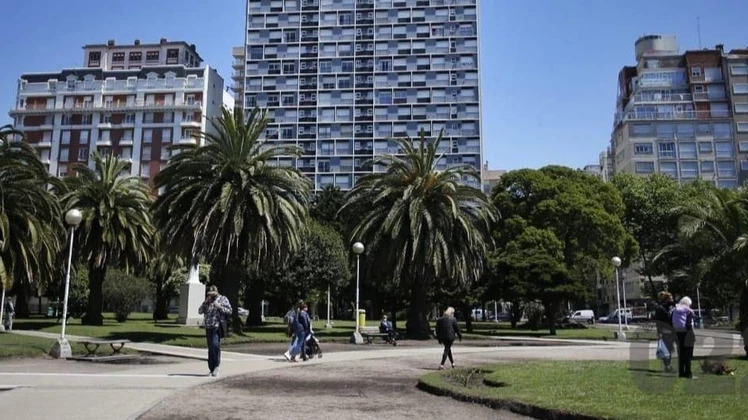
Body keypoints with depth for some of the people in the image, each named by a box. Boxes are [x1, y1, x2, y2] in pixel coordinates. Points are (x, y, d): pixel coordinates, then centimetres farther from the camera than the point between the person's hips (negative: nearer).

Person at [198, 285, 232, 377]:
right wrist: (205, 303, -2)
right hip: (208, 327, 5)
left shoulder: (223, 299, 6)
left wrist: (219, 306, -13)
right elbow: (200, 311, 11)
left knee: (215, 344, -21)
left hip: (217, 326, -5)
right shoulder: (207, 301, 19)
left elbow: (229, 310, -1)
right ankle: (212, 369, 11)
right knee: (210, 348, 6)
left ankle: (216, 366, -8)